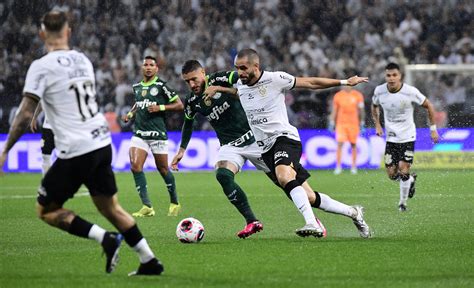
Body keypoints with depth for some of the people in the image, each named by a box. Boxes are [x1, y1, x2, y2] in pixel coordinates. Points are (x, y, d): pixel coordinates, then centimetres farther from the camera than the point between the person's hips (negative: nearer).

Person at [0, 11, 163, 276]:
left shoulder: (41, 67, -9)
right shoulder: (83, 60, 11)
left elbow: (26, 115, -14)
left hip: (75, 150, -7)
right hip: (102, 143, 7)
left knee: (46, 209, 7)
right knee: (110, 207, 17)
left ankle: (105, 238, -8)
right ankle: (150, 261, 14)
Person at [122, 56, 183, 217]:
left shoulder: (161, 86, -5)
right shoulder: (136, 87, 12)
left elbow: (179, 105, -5)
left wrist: (160, 108, -15)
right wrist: (131, 114, 14)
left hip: (158, 134, -4)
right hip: (139, 133, 4)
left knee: (162, 169, 5)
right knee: (135, 166, -14)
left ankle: (174, 203, 26)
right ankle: (147, 207, -13)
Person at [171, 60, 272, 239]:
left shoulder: (221, 79, -13)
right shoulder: (192, 102, 0)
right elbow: (188, 123, 20)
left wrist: (220, 89, -30)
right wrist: (182, 150, 22)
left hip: (252, 137, -3)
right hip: (230, 145, 3)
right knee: (222, 175, -27)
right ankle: (252, 221, -21)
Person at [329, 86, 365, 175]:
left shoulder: (358, 95, 1)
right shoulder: (338, 96, 3)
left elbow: (361, 110, 6)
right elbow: (334, 111, 9)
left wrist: (362, 123, 3)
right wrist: (332, 123, 4)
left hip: (353, 124, 0)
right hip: (341, 123, 0)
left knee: (353, 145, 6)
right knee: (339, 144, -9)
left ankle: (354, 166, 15)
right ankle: (338, 166, -5)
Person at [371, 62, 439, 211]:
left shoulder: (411, 92, -17)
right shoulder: (379, 91, -8)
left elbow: (428, 106, -3)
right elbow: (374, 106, 15)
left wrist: (433, 128, -2)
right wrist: (377, 125, 6)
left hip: (408, 137, -3)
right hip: (391, 138, 3)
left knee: (403, 172, -11)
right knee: (392, 174, 0)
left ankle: (403, 203, 11)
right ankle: (411, 179, 34)